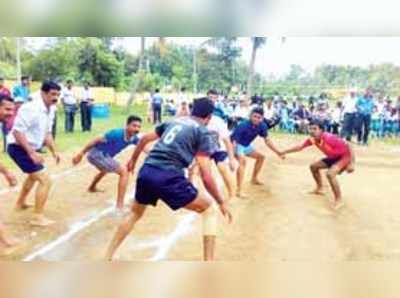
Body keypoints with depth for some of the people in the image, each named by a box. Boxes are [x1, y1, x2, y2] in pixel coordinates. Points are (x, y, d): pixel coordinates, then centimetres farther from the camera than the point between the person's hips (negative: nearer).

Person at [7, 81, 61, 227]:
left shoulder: (50, 110, 4)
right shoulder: (31, 108, -25)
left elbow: (47, 133, 14)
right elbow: (17, 132, -28)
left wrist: (54, 151, 3)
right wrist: (32, 153, -33)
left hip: (29, 148, 10)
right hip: (19, 148, -10)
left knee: (34, 174, 33)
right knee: (45, 180, -16)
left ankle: (20, 203, 54)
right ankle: (38, 217, -8)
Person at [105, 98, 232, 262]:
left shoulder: (173, 121, 23)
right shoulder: (203, 132, 6)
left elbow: (144, 139, 32)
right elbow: (206, 176, -1)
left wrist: (133, 160, 48)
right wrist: (221, 202, 8)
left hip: (146, 172, 6)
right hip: (168, 177, -6)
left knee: (135, 213, 32)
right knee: (208, 210, 11)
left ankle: (107, 259, 34)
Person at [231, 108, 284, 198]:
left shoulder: (262, 126, -12)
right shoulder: (243, 125, -33)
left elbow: (267, 140, 1)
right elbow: (234, 141, -37)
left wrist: (277, 152, -3)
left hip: (246, 146, 8)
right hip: (237, 145, -8)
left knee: (261, 157, 17)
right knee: (243, 161, -33)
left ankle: (254, 179, 38)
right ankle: (239, 190, -37)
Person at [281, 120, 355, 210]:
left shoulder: (329, 138, -32)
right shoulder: (312, 140, -9)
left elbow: (348, 145, -30)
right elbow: (300, 147, 6)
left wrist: (351, 163, -35)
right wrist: (285, 152, 5)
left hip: (345, 156, -9)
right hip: (333, 157, 9)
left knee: (330, 174, -30)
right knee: (314, 166, 13)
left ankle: (339, 200, -14)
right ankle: (319, 189, 31)